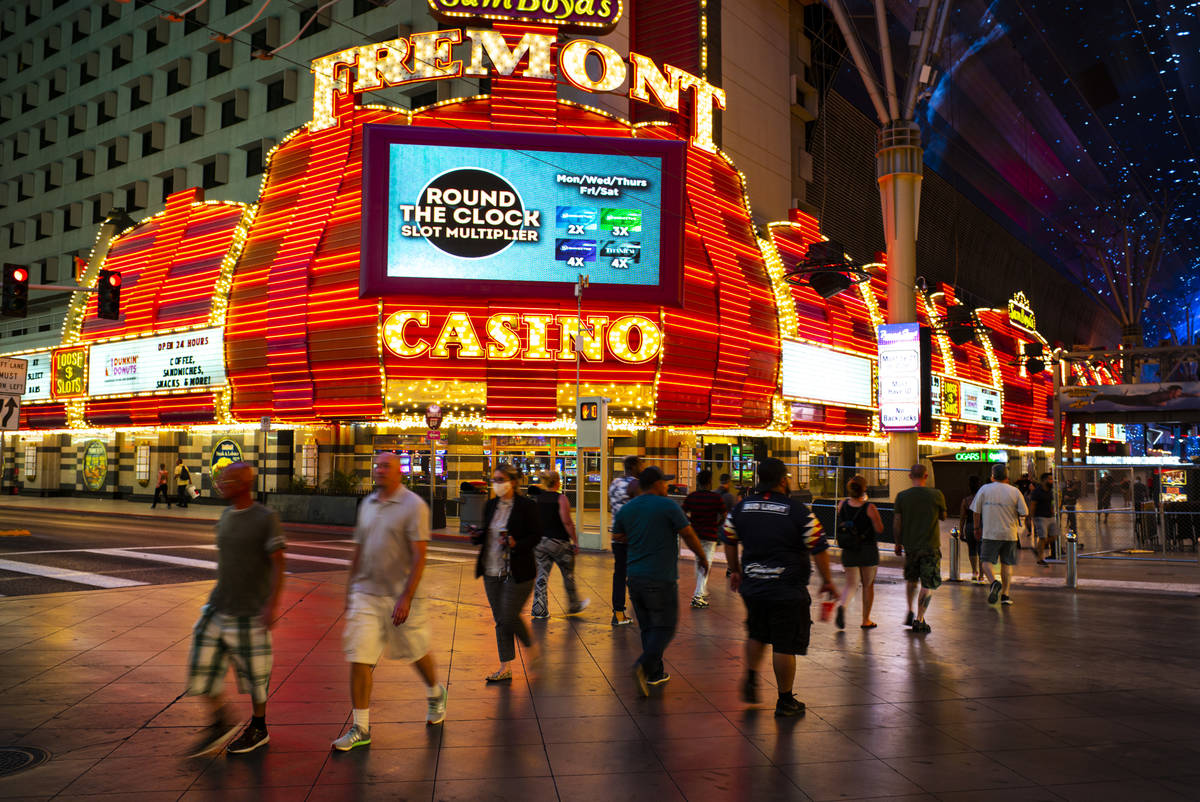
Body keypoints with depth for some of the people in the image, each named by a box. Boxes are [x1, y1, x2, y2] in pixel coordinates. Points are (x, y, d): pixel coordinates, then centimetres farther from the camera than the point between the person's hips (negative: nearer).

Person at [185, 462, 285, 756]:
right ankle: (219, 725, 18)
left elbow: (278, 564, -14)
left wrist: (272, 605, -21)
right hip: (218, 609, 6)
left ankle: (258, 728, 25)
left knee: (253, 671, 6)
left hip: (251, 613, -6)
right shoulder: (225, 517, 8)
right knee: (203, 666, 1)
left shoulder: (266, 518, -12)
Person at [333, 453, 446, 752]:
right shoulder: (367, 504, 9)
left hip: (400, 595, -4)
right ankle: (360, 728, 5)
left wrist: (406, 598, -20)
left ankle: (436, 694, 40)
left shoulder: (414, 505, -10)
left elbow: (419, 556, -15)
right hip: (365, 593, 5)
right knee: (359, 659, -2)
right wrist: (350, 589, 17)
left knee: (417, 653, 12)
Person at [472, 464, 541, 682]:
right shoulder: (490, 505, 9)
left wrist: (515, 544, -24)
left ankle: (531, 646, 23)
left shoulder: (527, 505, -8)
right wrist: (477, 535, -4)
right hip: (492, 572, 6)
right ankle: (505, 667, 16)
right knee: (500, 620, 8)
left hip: (517, 572, -6)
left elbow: (536, 535, -9)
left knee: (509, 617, -7)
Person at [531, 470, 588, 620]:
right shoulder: (561, 498, -11)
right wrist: (575, 541, -10)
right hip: (558, 542, -4)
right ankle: (574, 606, 28)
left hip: (540, 541, 5)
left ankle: (539, 610, 4)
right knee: (568, 575, 13)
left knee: (541, 576, 7)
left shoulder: (537, 498, 5)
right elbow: (567, 522, -16)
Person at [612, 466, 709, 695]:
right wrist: (702, 557, 9)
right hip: (661, 578, -6)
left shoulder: (626, 508, 6)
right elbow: (689, 535, -6)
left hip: (634, 576, 6)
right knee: (664, 627, 0)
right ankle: (644, 665, -18)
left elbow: (618, 535, 18)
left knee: (648, 627, 15)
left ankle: (655, 672, 20)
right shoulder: (667, 506, -10)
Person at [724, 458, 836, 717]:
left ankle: (750, 679, 23)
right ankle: (785, 701, 13)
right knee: (785, 645, 4)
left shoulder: (741, 507, 3)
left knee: (757, 635, 26)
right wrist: (827, 581, 2)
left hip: (752, 586, 5)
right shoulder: (798, 511, -11)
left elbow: (729, 542, 13)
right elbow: (818, 548, -10)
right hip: (788, 589, -5)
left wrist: (735, 571, 27)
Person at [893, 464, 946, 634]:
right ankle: (919, 620, 1)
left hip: (910, 545, 3)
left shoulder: (902, 496, -5)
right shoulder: (936, 495, -9)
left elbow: (896, 523, -1)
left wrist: (898, 543, 10)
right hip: (930, 546, -2)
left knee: (911, 578, 23)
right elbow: (943, 517, 6)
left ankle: (910, 613, 25)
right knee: (928, 584, 4)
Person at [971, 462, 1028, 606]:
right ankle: (1005, 594, 10)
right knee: (1007, 564, 11)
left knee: (987, 561, 4)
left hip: (990, 533, -2)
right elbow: (1024, 512, -1)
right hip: (1010, 534, 2)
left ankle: (994, 582, -22)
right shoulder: (1015, 492, -1)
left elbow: (976, 510, 1)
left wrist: (977, 528, 13)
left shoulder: (984, 489, -2)